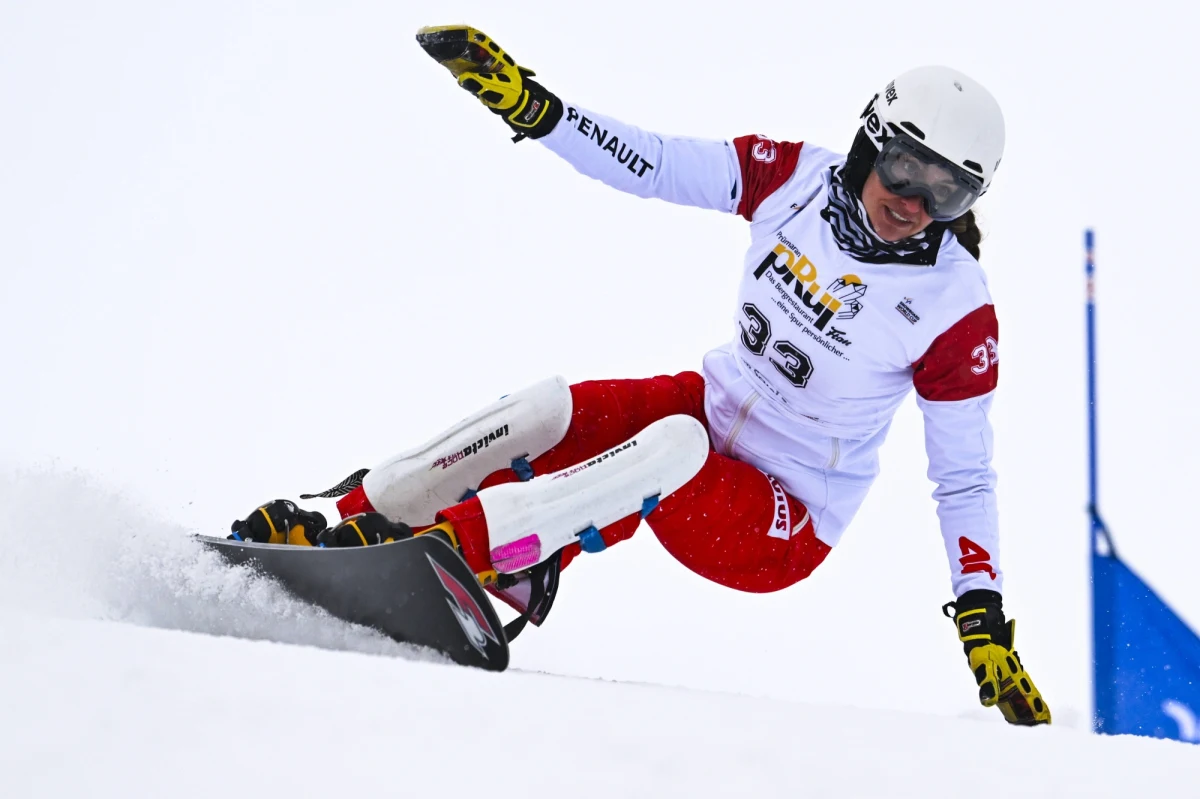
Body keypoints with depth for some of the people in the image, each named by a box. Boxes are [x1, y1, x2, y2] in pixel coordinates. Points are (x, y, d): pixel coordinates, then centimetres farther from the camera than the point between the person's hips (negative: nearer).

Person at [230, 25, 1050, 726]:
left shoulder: (954, 306, -17)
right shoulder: (798, 175, -8)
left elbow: (966, 477, -10)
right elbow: (649, 163, -5)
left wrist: (985, 619, -16)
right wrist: (529, 104, -17)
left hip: (781, 535, -4)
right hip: (715, 406, 4)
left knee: (673, 445, -34)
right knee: (550, 412, -23)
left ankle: (438, 551, -39)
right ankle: (345, 517, -14)